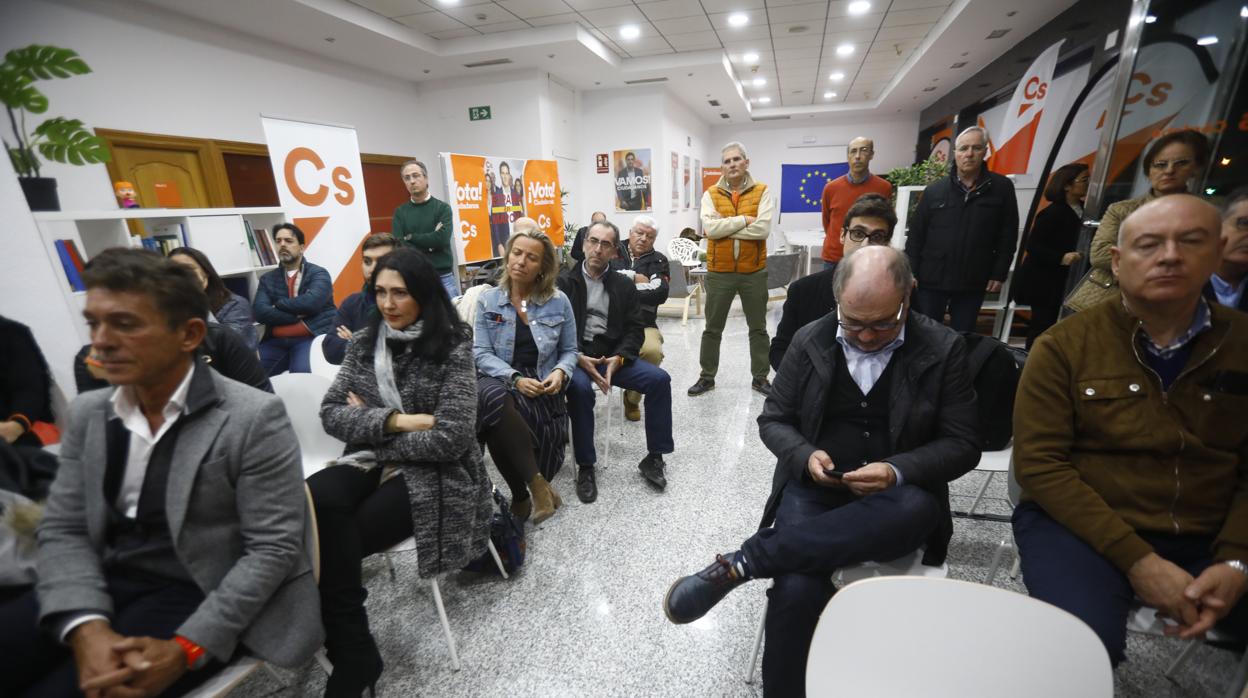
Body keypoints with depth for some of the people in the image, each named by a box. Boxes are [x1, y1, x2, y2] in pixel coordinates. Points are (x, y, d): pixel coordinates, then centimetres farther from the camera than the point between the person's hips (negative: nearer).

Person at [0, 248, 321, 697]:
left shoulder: (254, 418, -16)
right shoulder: (87, 414, 5)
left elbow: (274, 548, -16)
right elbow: (63, 530, 2)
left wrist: (185, 648, -21)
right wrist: (87, 629, -14)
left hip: (200, 596, -5)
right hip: (105, 585, 6)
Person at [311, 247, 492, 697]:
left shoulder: (453, 349, -9)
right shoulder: (365, 342, 8)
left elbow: (451, 440, -16)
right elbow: (331, 414, 2)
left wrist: (370, 426, -6)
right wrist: (394, 421, -15)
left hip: (431, 474, -4)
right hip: (368, 463, 5)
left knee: (329, 539, -23)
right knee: (313, 501, -27)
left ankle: (352, 655, 3)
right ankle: (352, 655, -12)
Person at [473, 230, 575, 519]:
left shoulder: (559, 301, 6)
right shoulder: (487, 299, 6)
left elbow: (569, 350, 11)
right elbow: (481, 353, -1)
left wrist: (561, 372, -13)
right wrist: (515, 378, -17)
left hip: (542, 385, -1)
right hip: (500, 380, 1)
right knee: (493, 399, -38)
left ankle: (522, 493, -6)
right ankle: (535, 481, -23)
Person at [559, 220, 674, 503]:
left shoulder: (624, 285, 13)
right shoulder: (564, 281, 4)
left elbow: (635, 329, 5)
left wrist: (618, 358, -14)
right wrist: (578, 358, -20)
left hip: (613, 356, 3)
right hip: (576, 356, -3)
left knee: (659, 379, -17)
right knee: (580, 388, -35)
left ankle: (654, 457, -3)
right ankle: (585, 466, -16)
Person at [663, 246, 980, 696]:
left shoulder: (944, 350, -2)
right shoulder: (809, 341, 0)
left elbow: (962, 444, 0)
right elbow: (772, 420, 6)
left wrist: (898, 472, -20)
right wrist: (805, 457, -16)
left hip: (898, 498, 1)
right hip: (815, 488, 0)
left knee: (918, 508, -36)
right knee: (798, 589, -29)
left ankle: (743, 561, -31)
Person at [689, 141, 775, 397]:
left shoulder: (762, 192, -1)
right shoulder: (711, 194, 2)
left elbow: (763, 229, -15)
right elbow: (709, 228, -14)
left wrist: (725, 228, -14)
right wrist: (743, 220, -15)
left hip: (754, 271, 0)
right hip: (719, 272, 1)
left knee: (758, 328, 10)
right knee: (712, 328, 9)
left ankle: (760, 377, 25)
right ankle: (707, 377, 24)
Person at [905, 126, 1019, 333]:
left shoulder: (1002, 187, 1)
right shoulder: (934, 190, 1)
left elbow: (1008, 236, 2)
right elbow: (916, 235, 1)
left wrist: (999, 274, -1)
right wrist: (910, 272, -4)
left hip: (973, 282, 1)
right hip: (931, 279, 0)